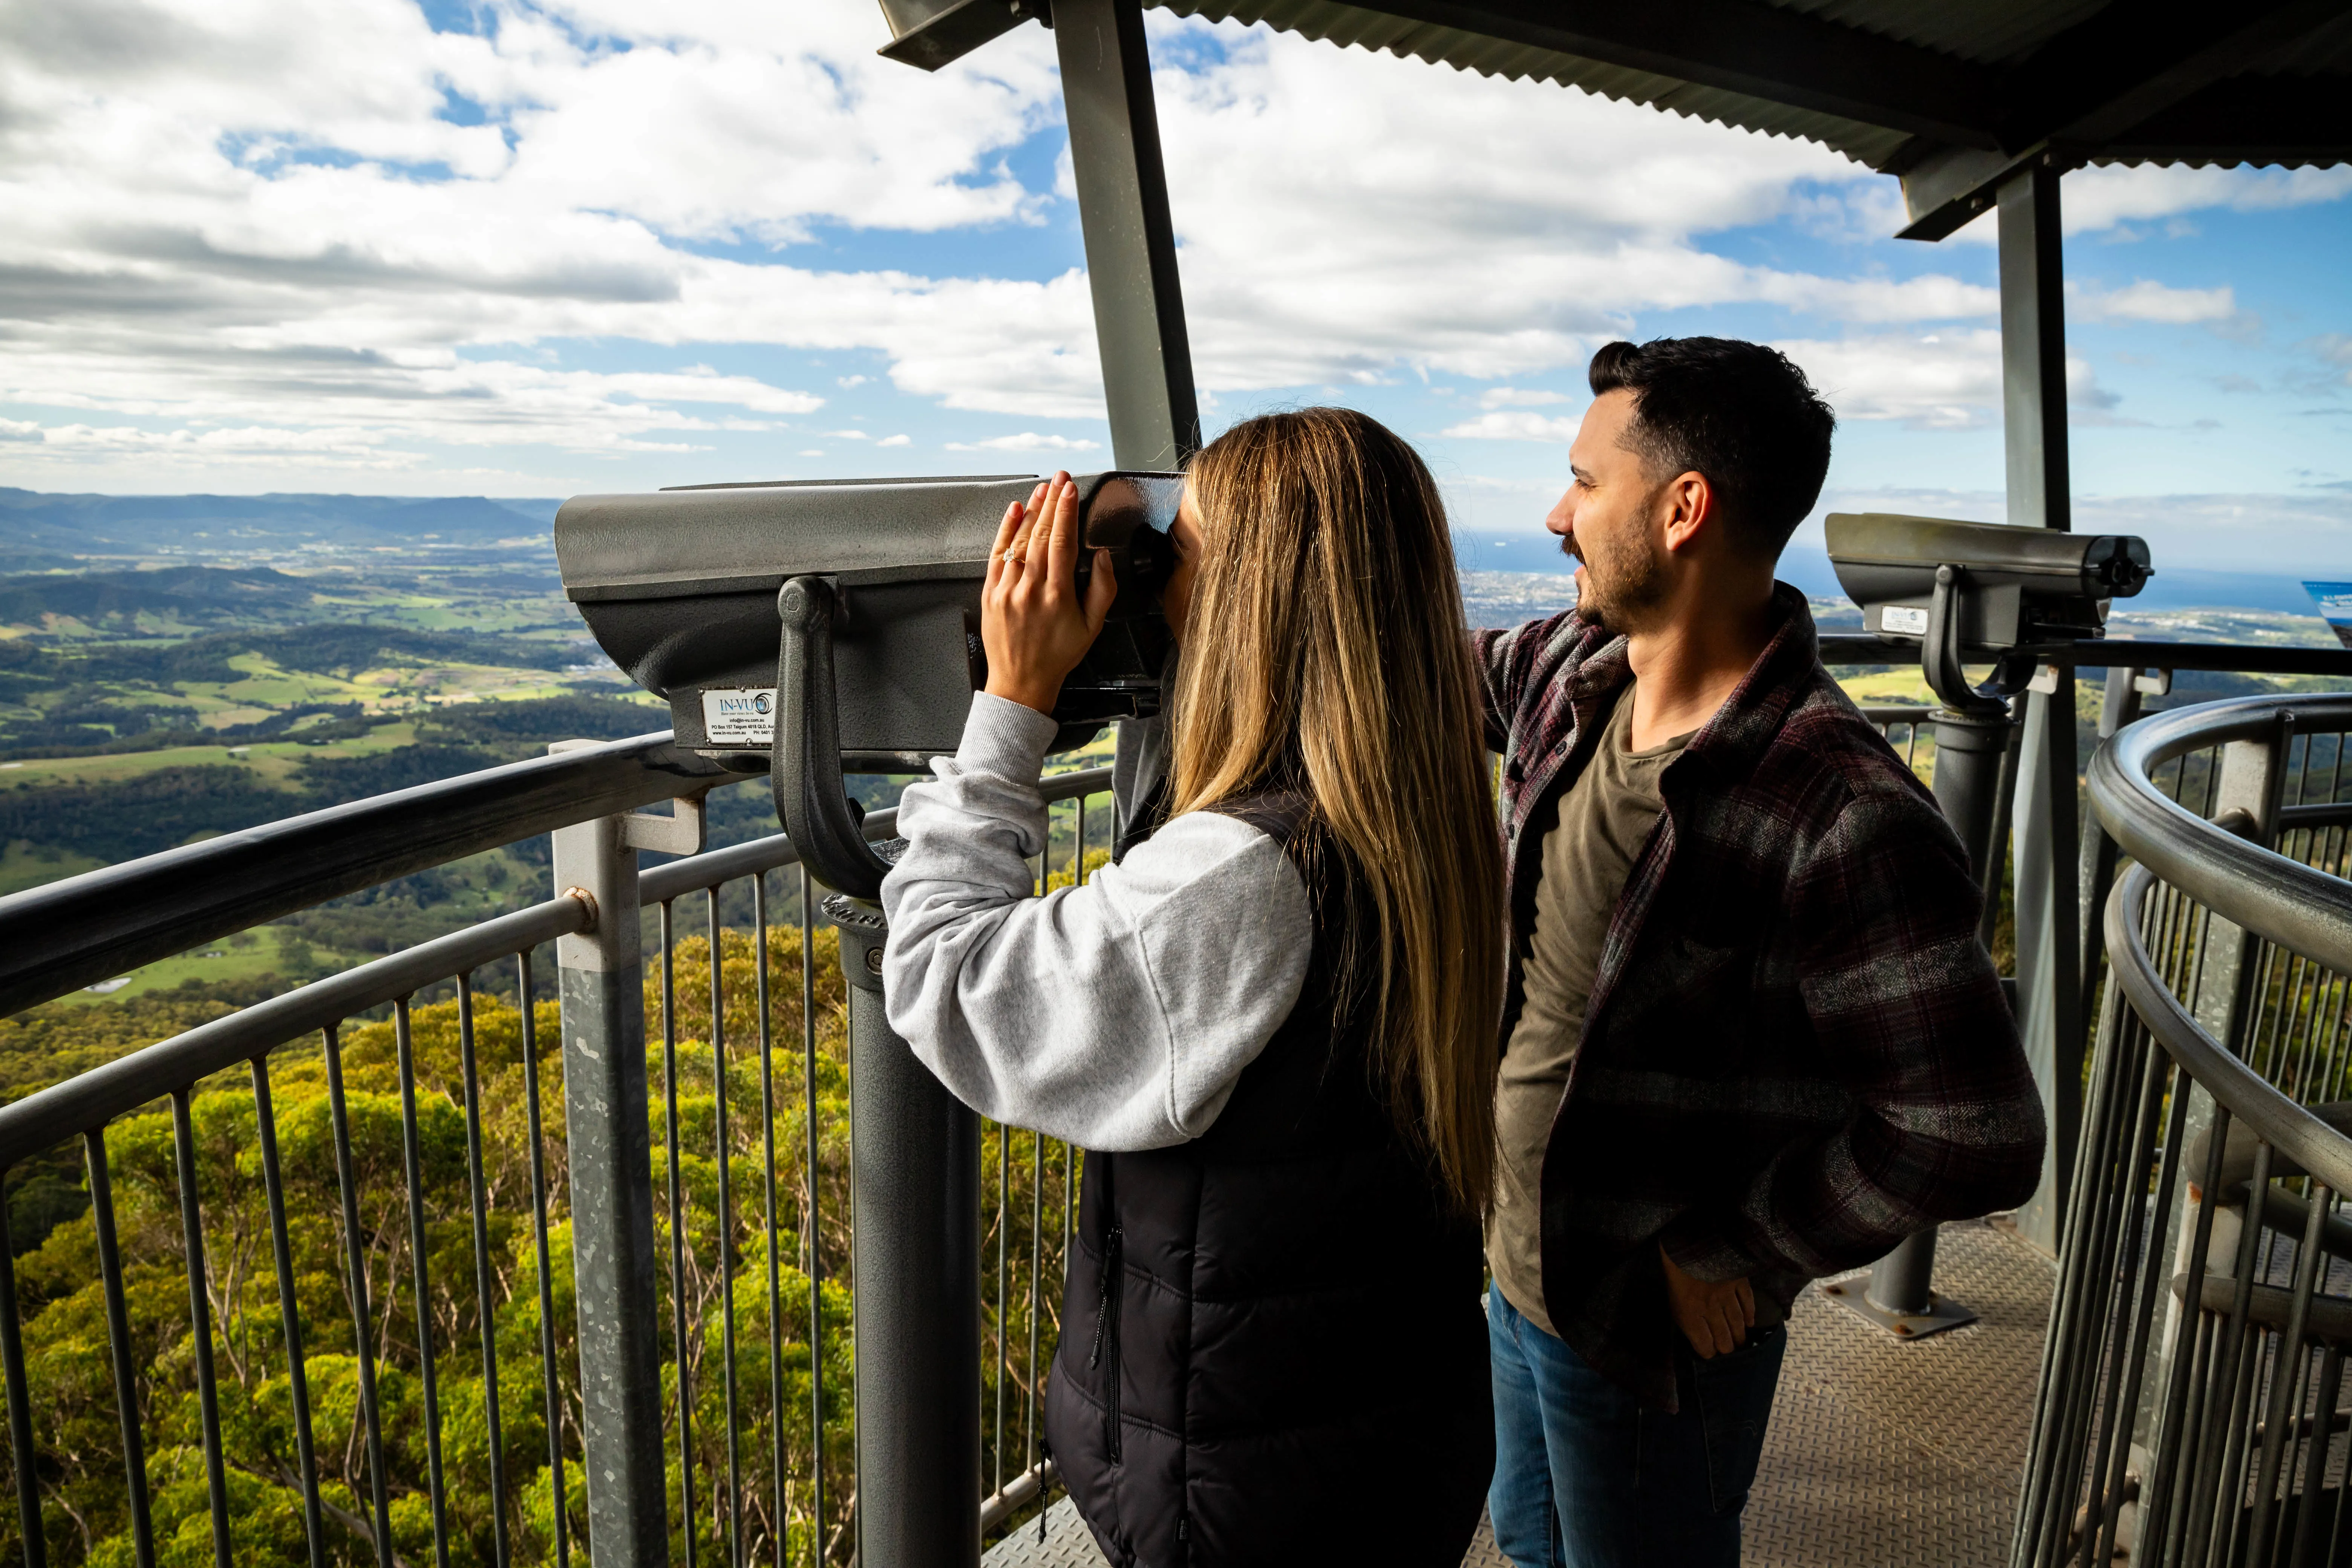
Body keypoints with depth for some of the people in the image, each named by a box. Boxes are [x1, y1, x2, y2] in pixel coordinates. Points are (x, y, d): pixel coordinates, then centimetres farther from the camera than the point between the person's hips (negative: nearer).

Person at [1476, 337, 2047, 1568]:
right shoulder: (1572, 666, -8)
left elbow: (1973, 1136, -28)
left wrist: (1732, 1256, -17)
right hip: (1519, 1265, 7)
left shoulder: (1839, 817, -32)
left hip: (1653, 1331, -7)